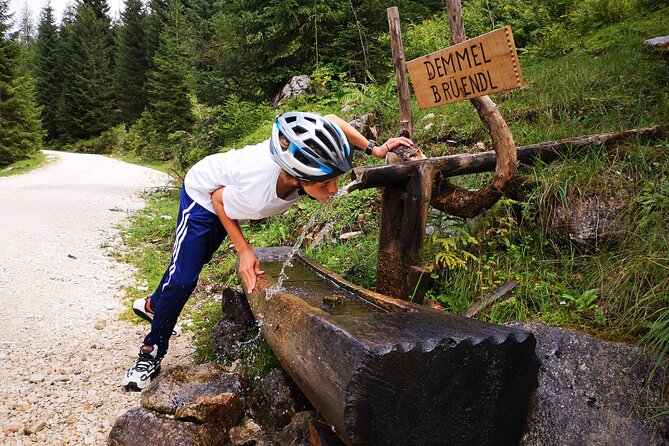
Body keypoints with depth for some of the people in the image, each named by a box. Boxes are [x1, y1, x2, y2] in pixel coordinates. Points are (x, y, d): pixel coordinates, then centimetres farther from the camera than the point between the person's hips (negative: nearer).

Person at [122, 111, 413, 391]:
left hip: (227, 190, 6)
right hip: (203, 194, -6)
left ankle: (152, 305, 49)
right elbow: (218, 199, -25)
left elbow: (331, 120, -15)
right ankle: (150, 352, 13)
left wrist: (375, 149, -20)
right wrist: (243, 249, -26)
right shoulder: (256, 193, -47)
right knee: (183, 279, -10)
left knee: (196, 258, 22)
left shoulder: (307, 156, -36)